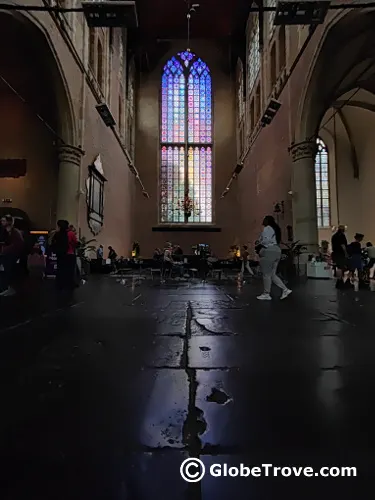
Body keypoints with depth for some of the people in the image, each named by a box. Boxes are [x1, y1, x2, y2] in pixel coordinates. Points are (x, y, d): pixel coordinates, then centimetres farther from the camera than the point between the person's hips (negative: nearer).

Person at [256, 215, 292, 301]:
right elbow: (278, 241, 21)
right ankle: (285, 290, 4)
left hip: (269, 251, -10)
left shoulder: (267, 228, -6)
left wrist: (259, 245, -2)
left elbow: (266, 241, -19)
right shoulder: (275, 229, 23)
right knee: (272, 274, 11)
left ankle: (266, 294, 1)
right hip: (277, 251, 10)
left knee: (266, 274, -4)